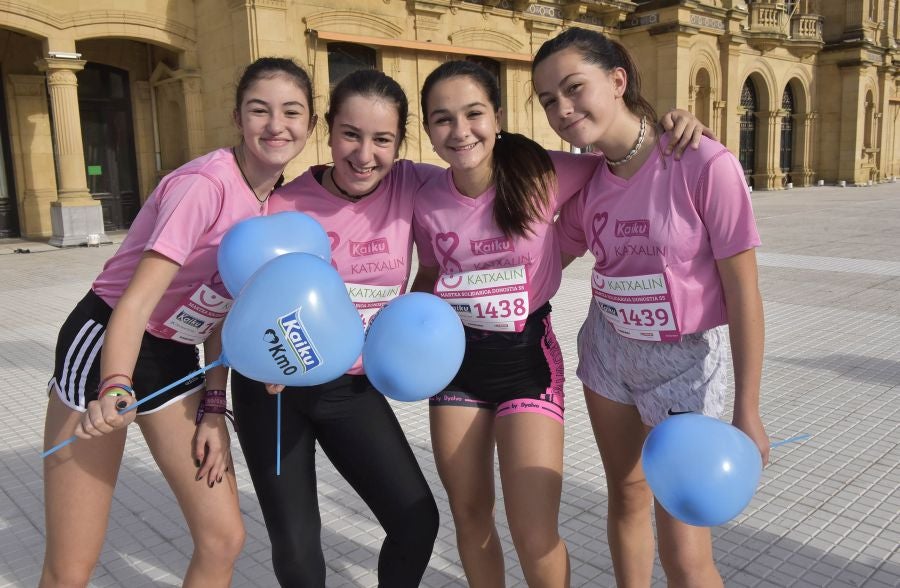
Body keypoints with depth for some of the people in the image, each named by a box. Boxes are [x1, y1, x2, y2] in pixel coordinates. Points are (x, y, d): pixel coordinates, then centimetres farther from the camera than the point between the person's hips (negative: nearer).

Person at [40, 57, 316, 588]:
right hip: (107, 348, -6)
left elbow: (222, 305, 4)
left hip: (177, 359, 7)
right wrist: (115, 388, -42)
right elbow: (136, 300, -26)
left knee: (224, 539, 4)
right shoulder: (205, 184, -22)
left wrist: (214, 409, -1)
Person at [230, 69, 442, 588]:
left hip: (355, 389, 2)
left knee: (417, 521, 1)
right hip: (274, 390, -1)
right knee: (295, 546, 5)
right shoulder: (285, 205, -14)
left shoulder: (410, 186, -9)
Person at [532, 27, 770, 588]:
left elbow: (743, 291, -16)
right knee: (626, 494, 21)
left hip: (684, 360, -5)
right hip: (607, 347, 5)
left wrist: (747, 411, -14)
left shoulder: (705, 164, -20)